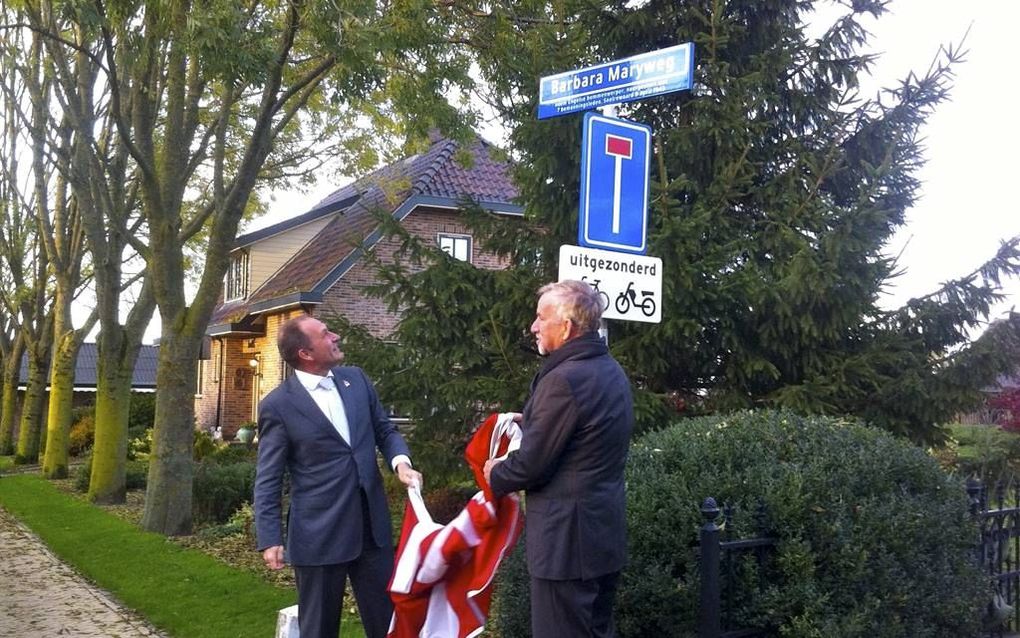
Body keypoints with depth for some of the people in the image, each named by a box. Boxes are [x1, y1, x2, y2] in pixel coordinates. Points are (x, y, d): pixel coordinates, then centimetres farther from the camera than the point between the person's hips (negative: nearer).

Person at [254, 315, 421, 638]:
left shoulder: (356, 378, 5)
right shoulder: (277, 405, -10)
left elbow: (385, 430, 13)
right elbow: (267, 480, -6)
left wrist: (400, 462, -8)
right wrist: (270, 539, -11)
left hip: (372, 525, 5)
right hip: (318, 534, -5)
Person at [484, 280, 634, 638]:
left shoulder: (564, 379, -21)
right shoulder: (612, 371, 9)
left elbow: (532, 464, -18)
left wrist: (494, 475, 1)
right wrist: (529, 423, 16)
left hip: (568, 538, -10)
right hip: (605, 531, 10)